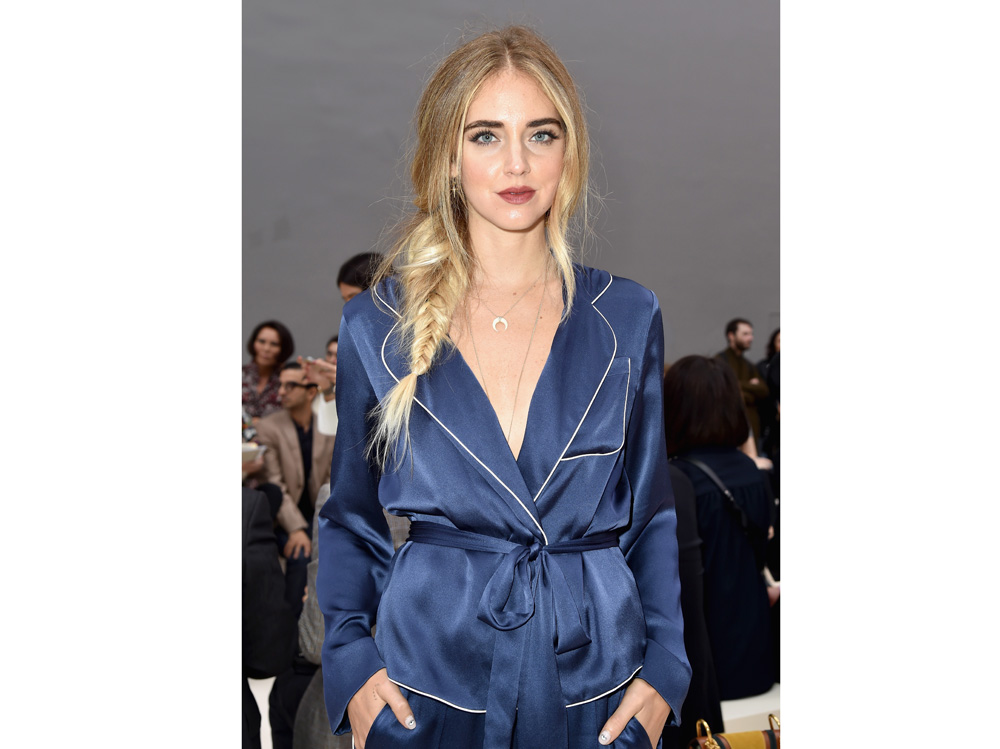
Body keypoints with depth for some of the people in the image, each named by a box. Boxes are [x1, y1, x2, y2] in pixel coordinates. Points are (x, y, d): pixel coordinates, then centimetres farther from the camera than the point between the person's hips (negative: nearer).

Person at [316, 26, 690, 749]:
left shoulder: (628, 318, -1)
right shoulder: (377, 326, -3)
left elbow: (652, 514, 6)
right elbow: (352, 519, 6)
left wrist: (664, 669, -2)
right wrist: (350, 661, -5)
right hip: (430, 677, 0)